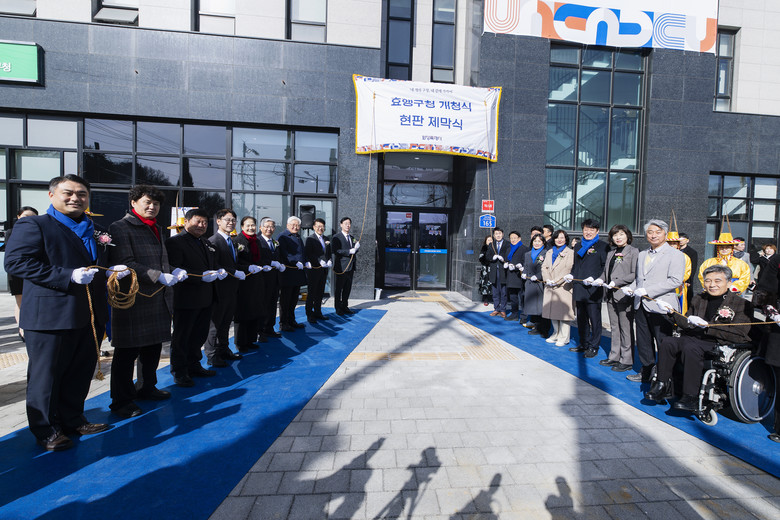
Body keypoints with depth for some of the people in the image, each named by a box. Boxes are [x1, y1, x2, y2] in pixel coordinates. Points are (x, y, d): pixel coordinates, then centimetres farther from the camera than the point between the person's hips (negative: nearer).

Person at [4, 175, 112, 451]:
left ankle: (73, 420, 32)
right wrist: (69, 276, -24)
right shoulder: (33, 225, -4)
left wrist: (115, 271, 3)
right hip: (51, 316, -6)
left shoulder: (96, 232, 17)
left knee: (80, 373, 16)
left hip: (90, 316, 6)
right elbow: (16, 262, -15)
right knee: (46, 375, 7)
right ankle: (46, 430, 23)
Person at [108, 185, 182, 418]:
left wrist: (173, 272, 0)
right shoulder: (120, 228, -7)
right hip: (133, 301, -7)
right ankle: (121, 401, 17)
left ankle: (146, 388, 34)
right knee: (127, 351, 3)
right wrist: (160, 276, -24)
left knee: (153, 347, 17)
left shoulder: (156, 229, 17)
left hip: (158, 300, 8)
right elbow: (126, 263, -16)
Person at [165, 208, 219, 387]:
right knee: (181, 336, 7)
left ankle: (193, 365, 33)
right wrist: (202, 276, -24)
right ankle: (179, 371, 21)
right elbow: (175, 269, -20)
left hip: (205, 299, 8)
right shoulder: (175, 241, -10)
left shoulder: (206, 243, 16)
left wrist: (217, 272, 3)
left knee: (200, 335, 17)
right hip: (185, 299, -8)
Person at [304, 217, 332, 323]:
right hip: (314, 269, -6)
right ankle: (309, 314, 10)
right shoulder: (310, 239, -6)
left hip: (324, 270, 6)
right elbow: (307, 254, -13)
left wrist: (329, 261, -1)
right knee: (312, 292, 1)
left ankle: (317, 312, 25)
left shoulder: (326, 239, 15)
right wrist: (319, 262, -20)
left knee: (320, 292, 13)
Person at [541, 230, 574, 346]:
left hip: (563, 286, -6)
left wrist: (556, 281, -14)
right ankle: (556, 334, 24)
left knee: (563, 312, -5)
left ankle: (563, 338, 4)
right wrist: (547, 279, -5)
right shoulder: (549, 252, 17)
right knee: (552, 312, 10)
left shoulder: (570, 252, -1)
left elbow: (568, 269, -10)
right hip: (550, 287, 6)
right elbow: (544, 267, 12)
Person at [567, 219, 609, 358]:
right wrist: (572, 275, 7)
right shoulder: (579, 246, 17)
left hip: (593, 289, -6)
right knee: (581, 318, 13)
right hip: (579, 289, 6)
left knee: (594, 319, 2)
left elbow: (605, 267, -7)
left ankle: (593, 347, 12)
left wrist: (594, 278, -19)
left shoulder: (603, 246, -2)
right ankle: (584, 344, 26)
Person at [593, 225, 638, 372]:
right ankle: (614, 357, 22)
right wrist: (601, 279, 0)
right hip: (611, 295, 7)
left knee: (626, 329, 0)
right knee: (614, 327, 13)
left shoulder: (633, 251, -4)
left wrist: (616, 282, -19)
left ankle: (626, 360, 10)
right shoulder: (611, 253, 17)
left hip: (625, 295, -7)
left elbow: (635, 274, -12)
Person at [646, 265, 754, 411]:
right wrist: (673, 312, 2)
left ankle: (691, 398, -25)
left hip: (722, 345, -5)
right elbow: (687, 324, 18)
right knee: (668, 342, -22)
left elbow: (739, 335, -11)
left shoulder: (742, 304, 1)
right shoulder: (698, 299, 18)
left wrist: (707, 326, -19)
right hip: (695, 339, 5)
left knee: (691, 348, -34)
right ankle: (663, 386, -14)